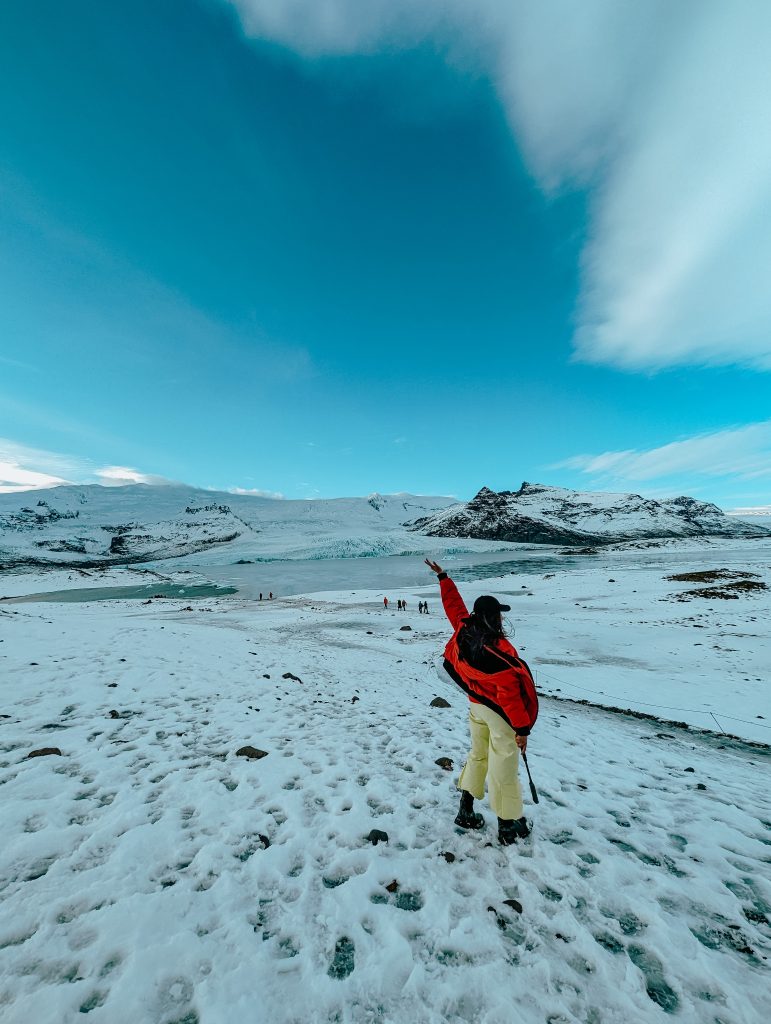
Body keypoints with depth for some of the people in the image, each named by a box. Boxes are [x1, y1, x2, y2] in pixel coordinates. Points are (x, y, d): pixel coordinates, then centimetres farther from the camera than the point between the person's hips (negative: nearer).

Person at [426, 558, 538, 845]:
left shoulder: (463, 632, -13)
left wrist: (442, 577, 13)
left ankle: (466, 811, 38)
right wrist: (522, 727, -14)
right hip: (501, 714, -7)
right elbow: (510, 692, -26)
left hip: (477, 707, 7)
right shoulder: (499, 650, -31)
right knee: (504, 768, 11)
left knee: (478, 756, 25)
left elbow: (454, 605, 2)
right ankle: (509, 826, 31)